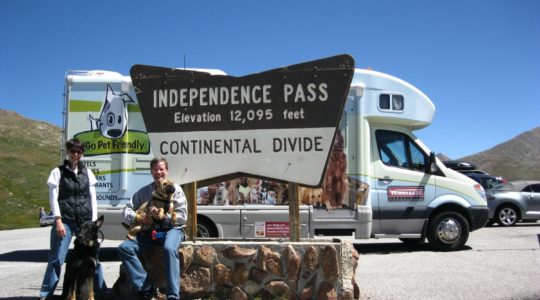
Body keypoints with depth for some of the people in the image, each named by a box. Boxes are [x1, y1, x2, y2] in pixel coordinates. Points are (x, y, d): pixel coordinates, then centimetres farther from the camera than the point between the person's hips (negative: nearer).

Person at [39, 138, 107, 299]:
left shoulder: (87, 172, 11)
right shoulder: (58, 172, 3)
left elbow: (92, 197, 11)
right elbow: (53, 198, -1)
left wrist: (94, 222, 4)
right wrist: (58, 221, -11)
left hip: (85, 220, 2)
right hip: (65, 221, -2)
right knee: (56, 258, -3)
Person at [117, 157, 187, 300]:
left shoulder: (175, 189, 4)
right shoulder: (143, 191, 13)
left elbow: (182, 217, -3)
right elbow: (127, 210, 9)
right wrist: (138, 218, -12)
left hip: (172, 229, -4)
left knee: (169, 248, -37)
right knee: (124, 248, -17)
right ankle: (146, 287, -18)